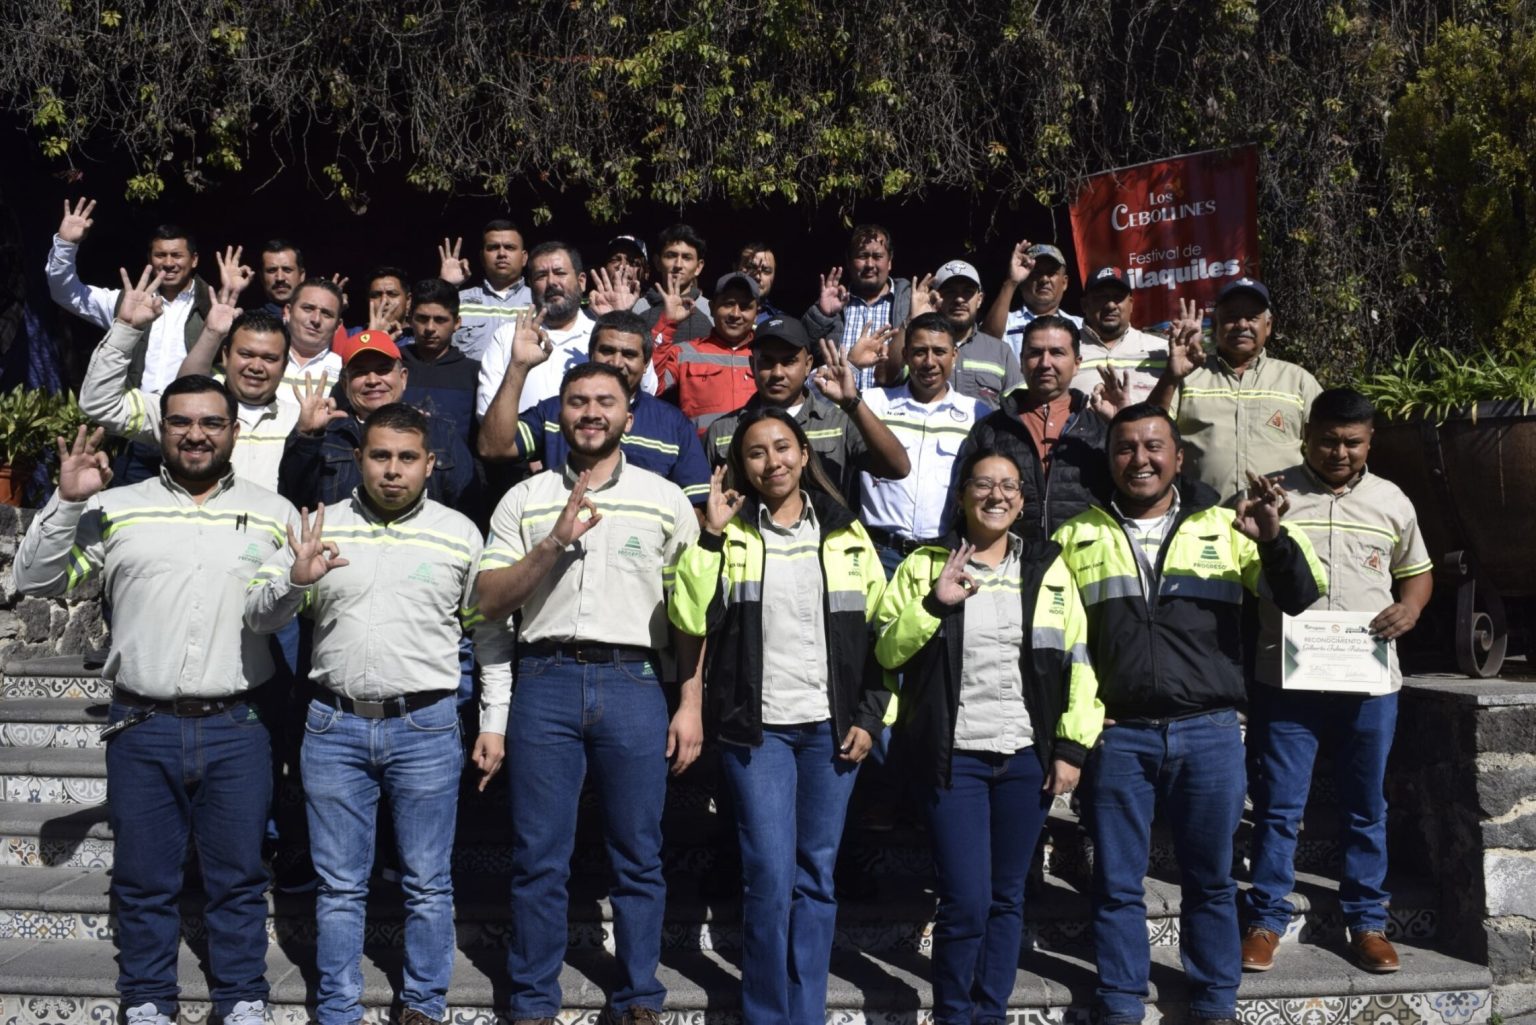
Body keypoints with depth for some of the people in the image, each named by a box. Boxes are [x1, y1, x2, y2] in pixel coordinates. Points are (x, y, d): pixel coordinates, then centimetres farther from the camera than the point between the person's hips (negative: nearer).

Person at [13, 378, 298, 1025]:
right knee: (144, 877, 12)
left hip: (237, 728, 0)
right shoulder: (115, 509, 4)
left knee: (238, 876, 10)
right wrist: (67, 501, -10)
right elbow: (35, 581, 2)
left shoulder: (275, 515, 4)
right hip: (141, 728, 1)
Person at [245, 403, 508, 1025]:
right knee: (339, 885, 10)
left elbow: (490, 634, 6)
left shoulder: (460, 534, 1)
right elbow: (257, 617, 3)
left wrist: (494, 722, 2)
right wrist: (295, 580, -18)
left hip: (426, 728, -1)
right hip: (334, 725, 1)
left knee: (428, 884, 8)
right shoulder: (320, 528, 3)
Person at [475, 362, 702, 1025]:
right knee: (540, 857, 5)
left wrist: (691, 704, 0)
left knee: (638, 857, 5)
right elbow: (489, 601, 3)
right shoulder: (524, 500, 10)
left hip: (635, 684, 0)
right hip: (545, 681, 1)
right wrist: (554, 542, -10)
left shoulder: (666, 499, 8)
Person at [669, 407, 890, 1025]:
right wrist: (711, 535, -13)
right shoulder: (730, 536, 3)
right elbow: (690, 618, -10)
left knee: (817, 876, 7)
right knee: (770, 877, -6)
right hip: (756, 728, -2)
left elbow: (878, 630, 9)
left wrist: (869, 717, 1)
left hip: (832, 726, 2)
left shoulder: (847, 534, 8)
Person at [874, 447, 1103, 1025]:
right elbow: (887, 651, -1)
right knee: (965, 902, -6)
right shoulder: (924, 565, 4)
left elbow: (1077, 661, 6)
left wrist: (1072, 745, -1)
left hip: (1028, 756, 2)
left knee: (1007, 897, 10)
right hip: (953, 757, -2)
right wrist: (934, 603, -15)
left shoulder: (1049, 567, 7)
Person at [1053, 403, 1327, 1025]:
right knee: (1117, 884, 7)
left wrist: (1274, 540, -17)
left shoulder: (1225, 528, 7)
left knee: (1211, 879, 10)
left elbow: (1301, 599, 2)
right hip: (1117, 734, 0)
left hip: (1209, 732, 0)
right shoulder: (1076, 538, 7)